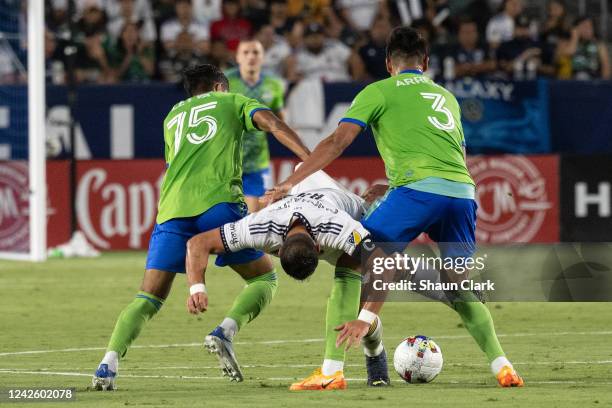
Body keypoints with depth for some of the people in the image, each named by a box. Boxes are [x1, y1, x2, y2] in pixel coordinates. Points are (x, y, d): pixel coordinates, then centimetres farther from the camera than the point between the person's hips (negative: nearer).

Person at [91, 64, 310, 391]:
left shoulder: (172, 117, 34)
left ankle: (109, 362, -17)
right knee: (264, 277, 11)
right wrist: (309, 159, -7)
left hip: (172, 209, 3)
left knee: (147, 299, 5)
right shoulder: (232, 102, 22)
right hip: (218, 203, -3)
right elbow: (271, 122, 4)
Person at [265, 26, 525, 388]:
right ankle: (501, 365, 7)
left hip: (419, 188, -5)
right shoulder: (447, 97, 30)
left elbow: (338, 142, 3)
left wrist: (292, 181, 2)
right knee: (459, 288, 20)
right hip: (463, 191, 5)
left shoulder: (379, 92, 13)